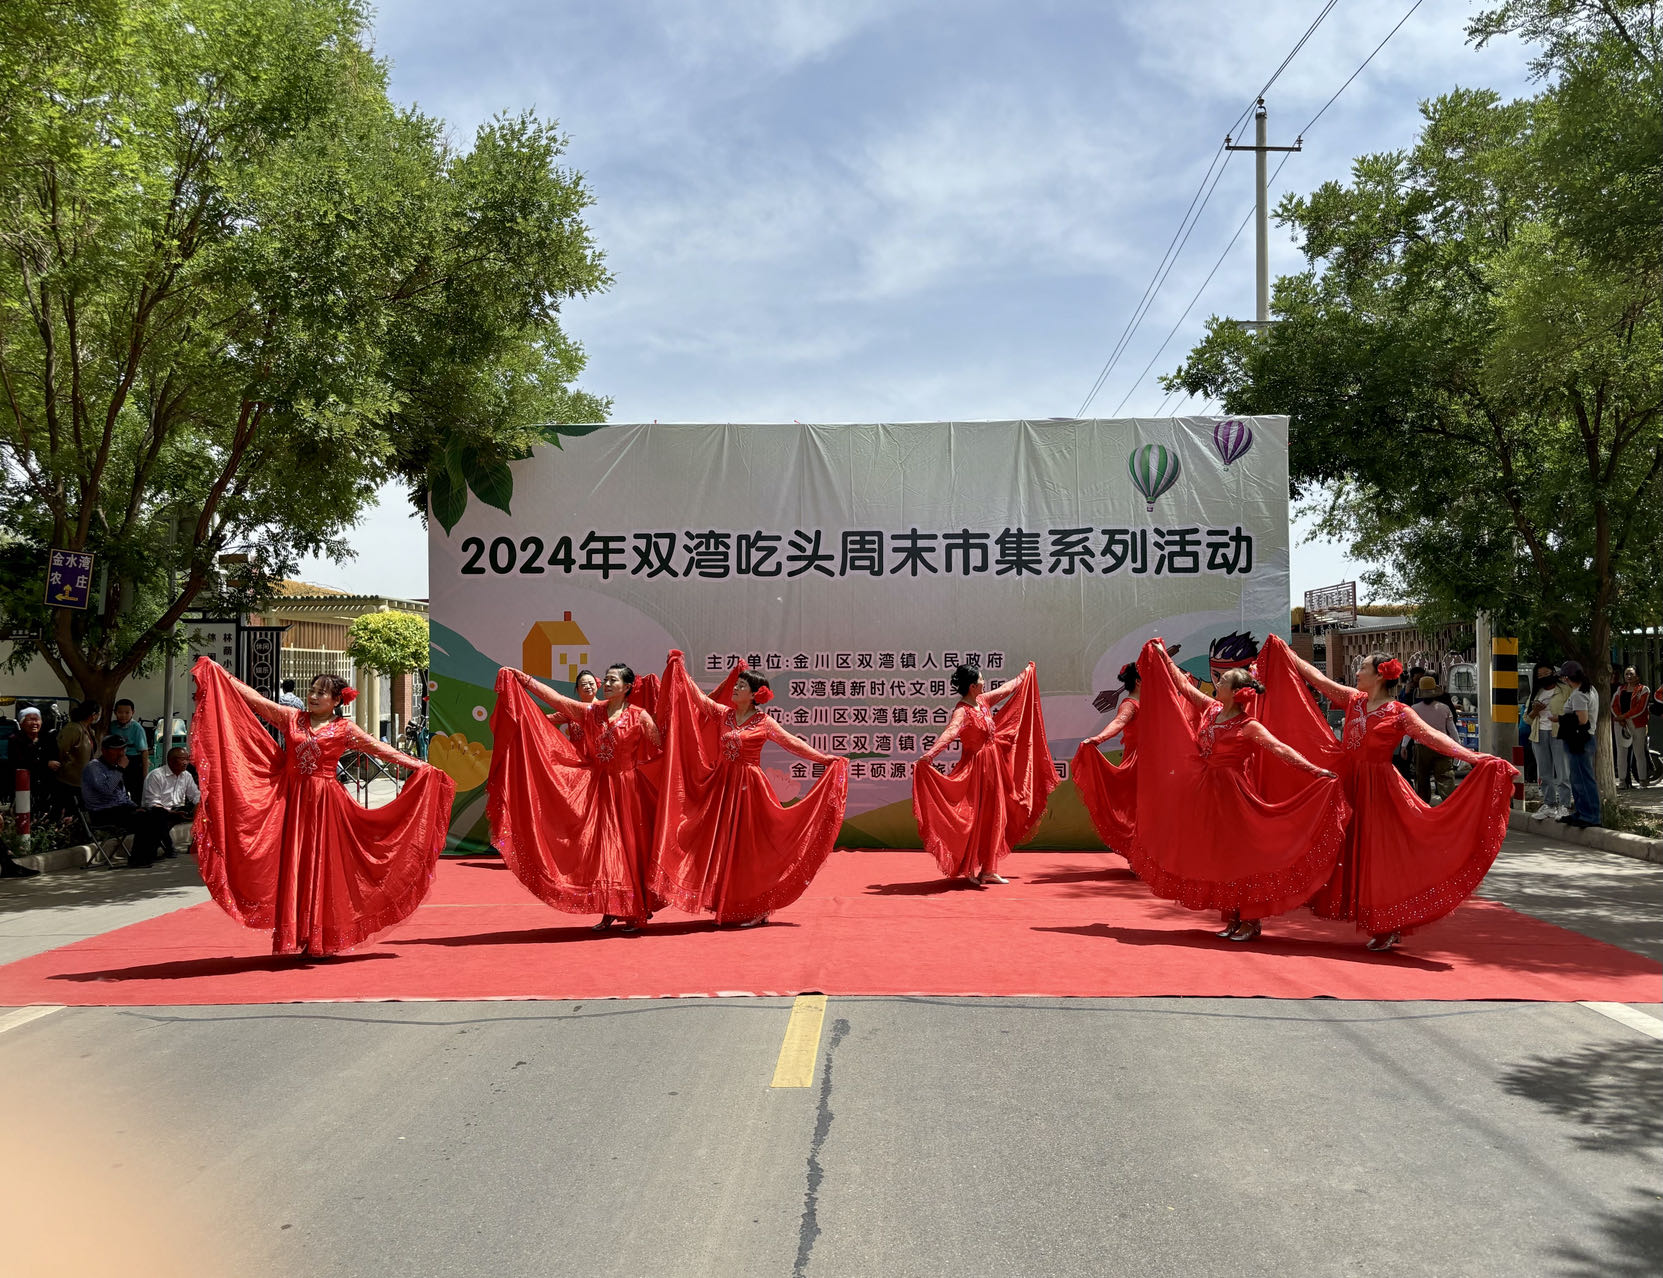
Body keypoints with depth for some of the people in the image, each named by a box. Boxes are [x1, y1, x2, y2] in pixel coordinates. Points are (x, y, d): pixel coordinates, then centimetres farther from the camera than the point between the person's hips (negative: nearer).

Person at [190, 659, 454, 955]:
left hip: (324, 802, -2)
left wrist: (418, 766, -7)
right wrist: (218, 673, 6)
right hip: (291, 800, 2)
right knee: (293, 866, 1)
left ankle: (321, 940, 8)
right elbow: (254, 699, 9)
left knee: (321, 866, 1)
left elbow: (379, 748, -1)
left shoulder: (344, 728, 2)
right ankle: (297, 938, 7)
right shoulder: (292, 718, 8)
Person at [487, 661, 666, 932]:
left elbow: (659, 751, -6)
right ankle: (610, 911, 10)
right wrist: (523, 679, -3)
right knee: (601, 846, 2)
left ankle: (633, 914, 9)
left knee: (628, 848, 1)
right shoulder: (591, 711, 5)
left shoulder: (639, 717, -5)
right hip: (597, 787, 4)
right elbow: (556, 698, 2)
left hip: (626, 788, -4)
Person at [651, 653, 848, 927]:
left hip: (749, 788, -5)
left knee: (749, 848, -3)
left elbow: (793, 743, -3)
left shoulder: (764, 722, -4)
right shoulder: (724, 714, 8)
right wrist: (679, 668, 10)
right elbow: (698, 696, 11)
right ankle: (728, 910, 12)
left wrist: (825, 759, -7)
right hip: (723, 787, 5)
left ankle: (757, 910, 5)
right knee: (722, 846, 4)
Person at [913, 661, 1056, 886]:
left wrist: (1025, 674, 38)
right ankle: (968, 870, 6)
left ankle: (987, 870, 20)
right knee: (974, 819, -4)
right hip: (976, 768, -9)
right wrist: (930, 754, -55)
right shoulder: (962, 711, -21)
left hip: (992, 766, 9)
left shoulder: (983, 701, 5)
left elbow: (1006, 689, 24)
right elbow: (950, 732, -39)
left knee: (993, 817, 12)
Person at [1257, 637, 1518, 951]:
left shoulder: (1399, 714, -10)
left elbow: (1434, 737, -18)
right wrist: (1286, 652, 17)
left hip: (1379, 789, -6)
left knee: (1380, 857, -3)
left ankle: (1390, 928, 11)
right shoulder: (1354, 700, 6)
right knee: (1355, 853, 9)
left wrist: (1475, 758, -29)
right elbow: (1317, 679, 13)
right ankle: (1382, 927, 20)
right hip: (1350, 784, 6)